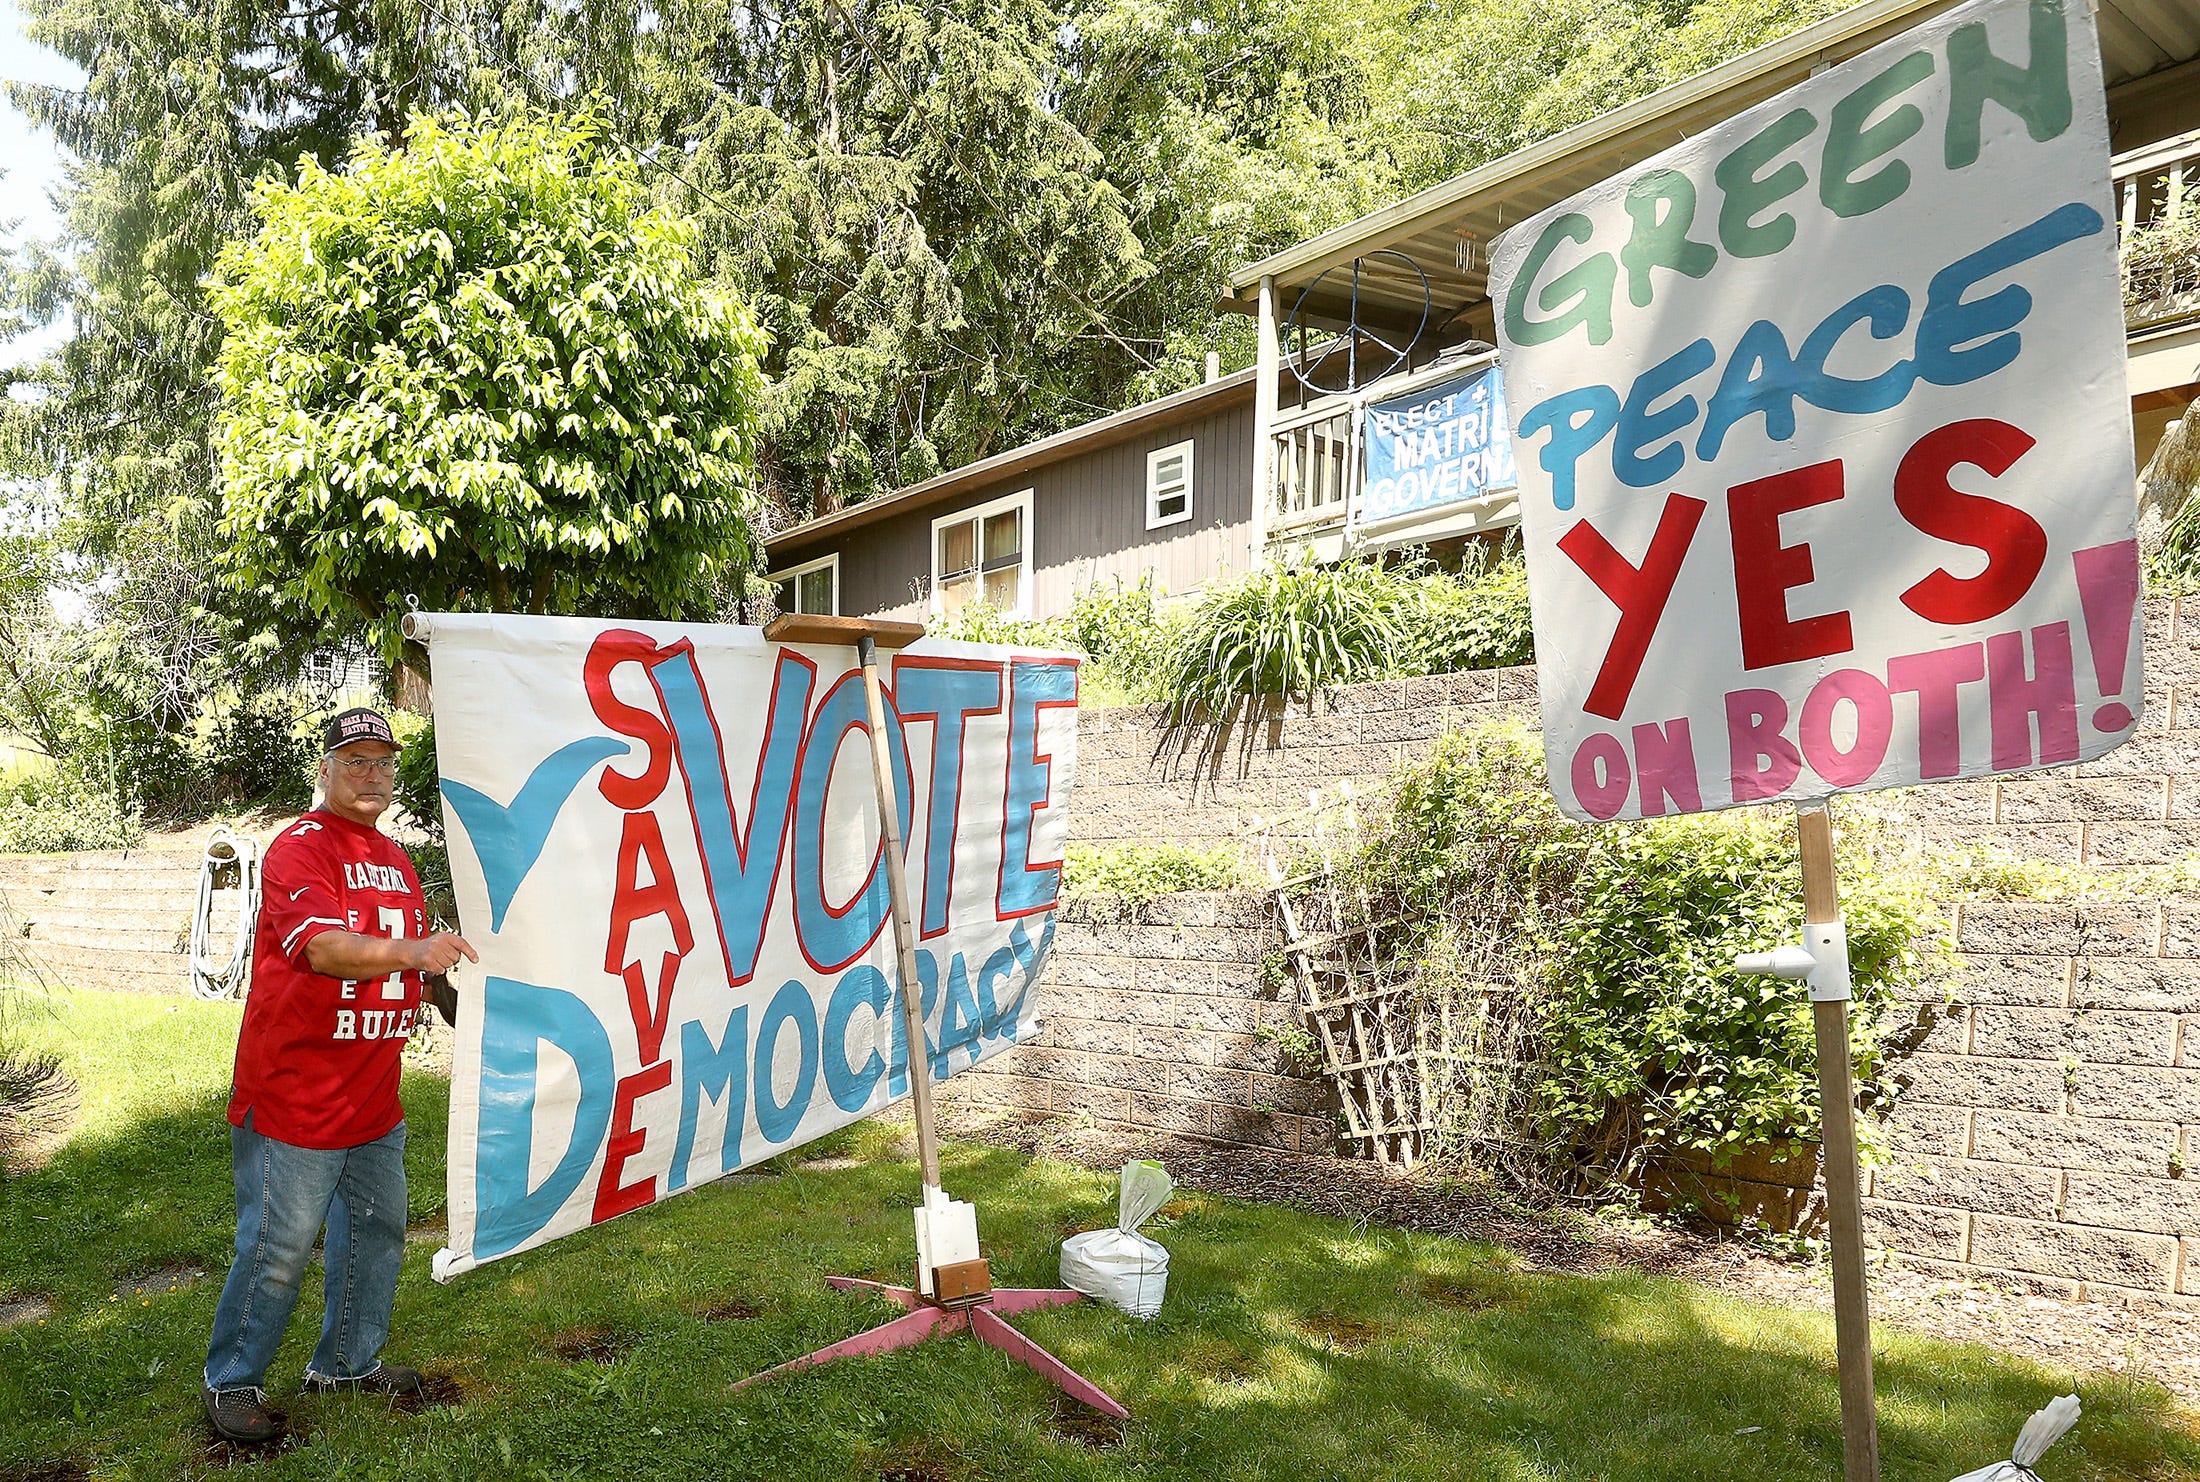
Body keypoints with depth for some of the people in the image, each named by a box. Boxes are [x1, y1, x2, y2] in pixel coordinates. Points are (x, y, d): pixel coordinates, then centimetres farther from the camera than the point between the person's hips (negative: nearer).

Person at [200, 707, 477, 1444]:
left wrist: (439, 957, 9)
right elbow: (323, 946, -31)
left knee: (378, 1229, 17)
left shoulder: (395, 858, 14)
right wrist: (411, 951, -44)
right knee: (279, 1248, 1)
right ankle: (230, 1382, 21)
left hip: (373, 1098, 8)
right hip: (294, 1098, -8)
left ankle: (346, 1364, 33)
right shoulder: (299, 849, -13)